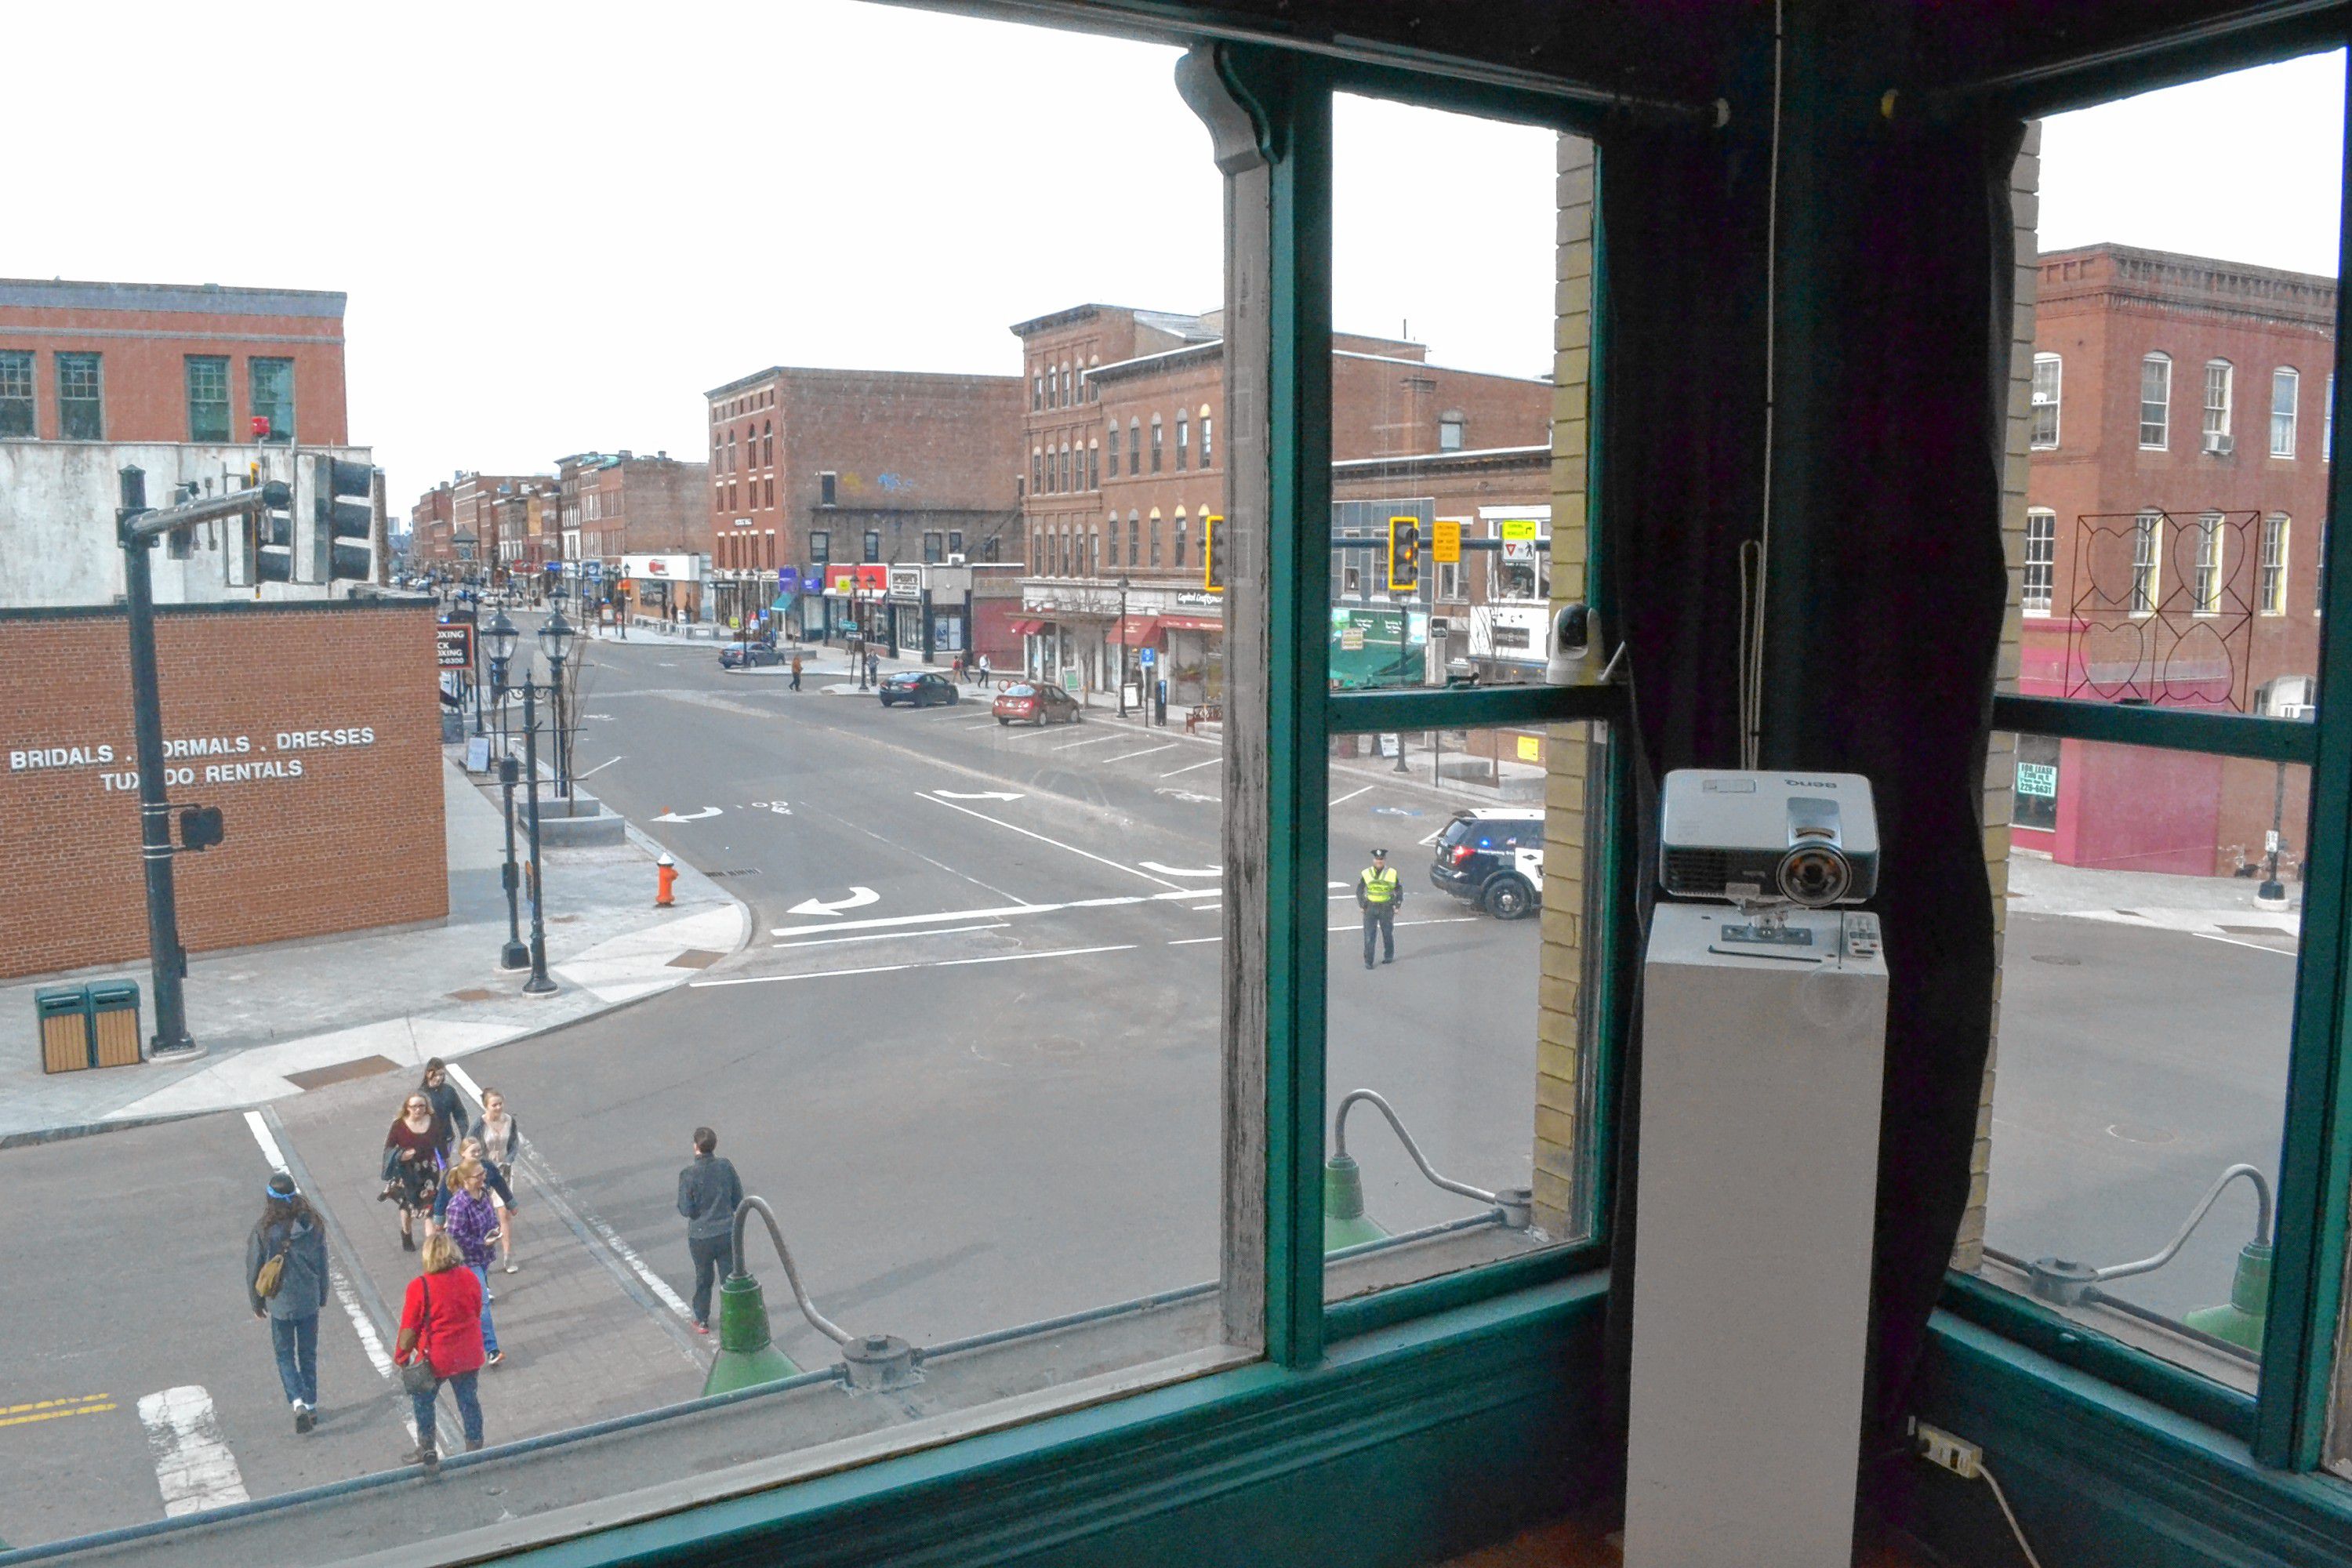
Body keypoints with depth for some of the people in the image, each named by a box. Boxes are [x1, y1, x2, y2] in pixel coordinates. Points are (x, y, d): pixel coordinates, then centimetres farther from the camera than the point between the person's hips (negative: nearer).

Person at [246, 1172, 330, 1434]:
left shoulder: (264, 1229, -17)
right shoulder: (313, 1225, -9)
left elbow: (254, 1269, -7)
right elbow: (323, 1264, 1)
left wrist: (256, 1302, 8)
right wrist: (322, 1296, 15)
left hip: (280, 1303, -2)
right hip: (309, 1301, 2)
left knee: (285, 1355, 13)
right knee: (308, 1353, 17)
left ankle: (298, 1402, -5)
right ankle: (311, 1406, 24)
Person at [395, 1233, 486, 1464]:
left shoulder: (420, 1287, -19)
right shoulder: (468, 1278, -7)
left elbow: (409, 1328, -11)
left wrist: (401, 1357, 4)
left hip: (436, 1359, -3)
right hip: (469, 1356, 4)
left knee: (422, 1400, 20)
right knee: (468, 1400, 16)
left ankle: (426, 1448, 28)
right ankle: (475, 1446, 24)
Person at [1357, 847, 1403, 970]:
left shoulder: (1392, 874, -3)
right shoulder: (1366, 873, -1)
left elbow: (1399, 890, 7)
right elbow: (1359, 890, 9)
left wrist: (1397, 906, 0)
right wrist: (1362, 905, 2)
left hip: (1386, 909, 0)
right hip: (1370, 908, 0)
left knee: (1388, 934, 13)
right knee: (1369, 935, -5)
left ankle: (1389, 956, 32)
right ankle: (1368, 961, 1)